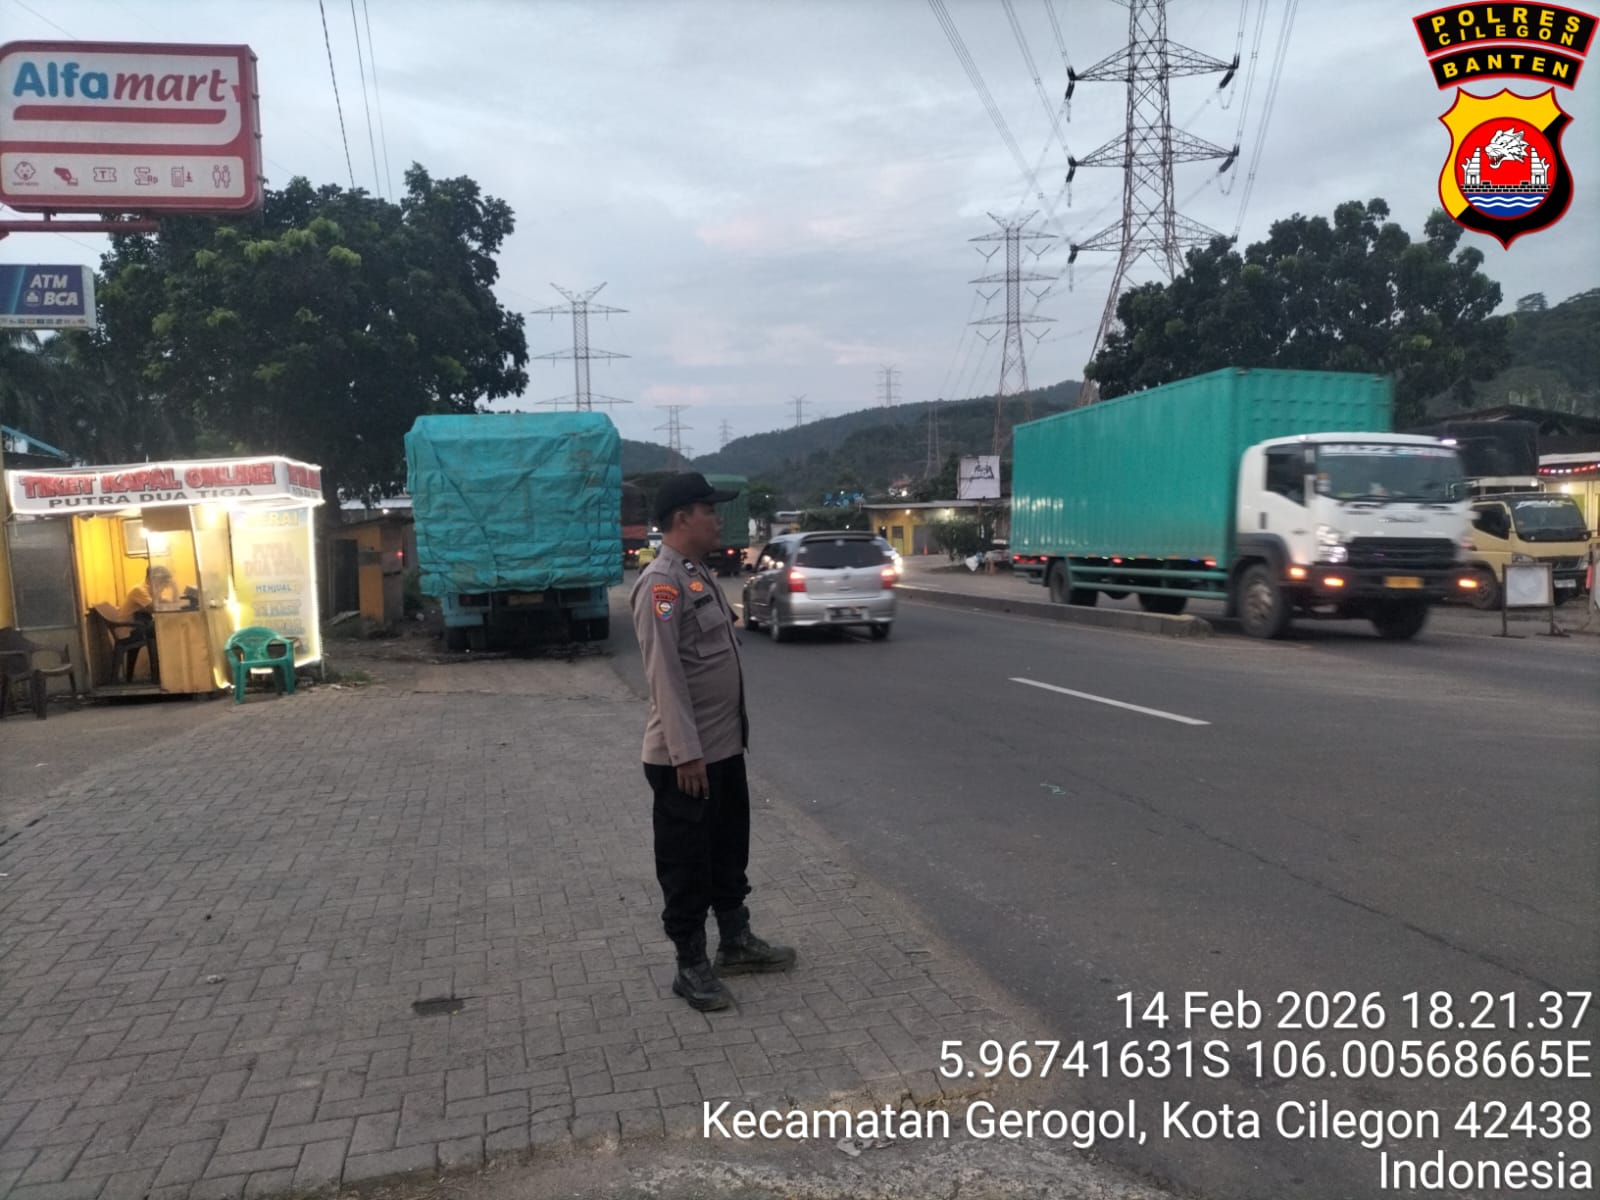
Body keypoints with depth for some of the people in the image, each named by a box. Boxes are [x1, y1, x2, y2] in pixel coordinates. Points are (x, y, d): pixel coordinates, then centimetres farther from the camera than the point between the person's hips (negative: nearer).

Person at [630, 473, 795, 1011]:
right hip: (686, 756, -10)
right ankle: (691, 967, 18)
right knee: (687, 865, 5)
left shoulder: (700, 575, 13)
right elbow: (665, 675, -23)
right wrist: (686, 753, -25)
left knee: (730, 852, 21)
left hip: (725, 746, 10)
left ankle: (736, 943, 36)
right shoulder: (660, 584, -18)